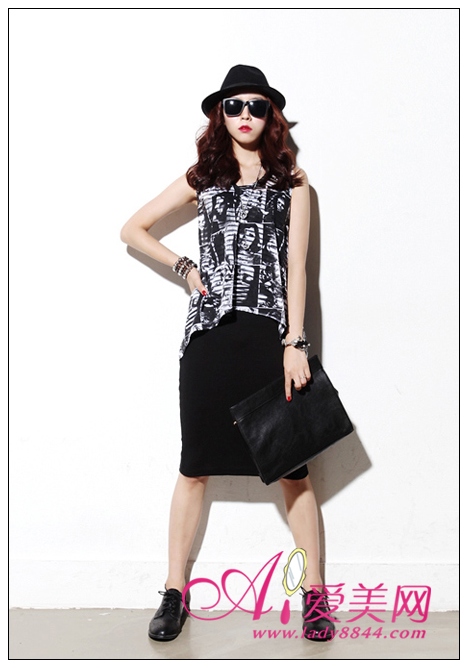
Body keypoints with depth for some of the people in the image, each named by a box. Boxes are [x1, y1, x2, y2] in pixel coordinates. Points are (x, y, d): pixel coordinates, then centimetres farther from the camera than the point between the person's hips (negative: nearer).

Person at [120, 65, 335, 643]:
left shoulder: (291, 182, 10)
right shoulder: (202, 178, 14)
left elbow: (296, 265, 2)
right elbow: (132, 230, 19)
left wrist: (295, 343, -7)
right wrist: (185, 268, 6)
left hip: (271, 332, -1)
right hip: (210, 333, 1)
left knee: (292, 464, 2)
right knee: (196, 464, 5)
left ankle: (314, 592, 12)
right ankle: (174, 591, 15)